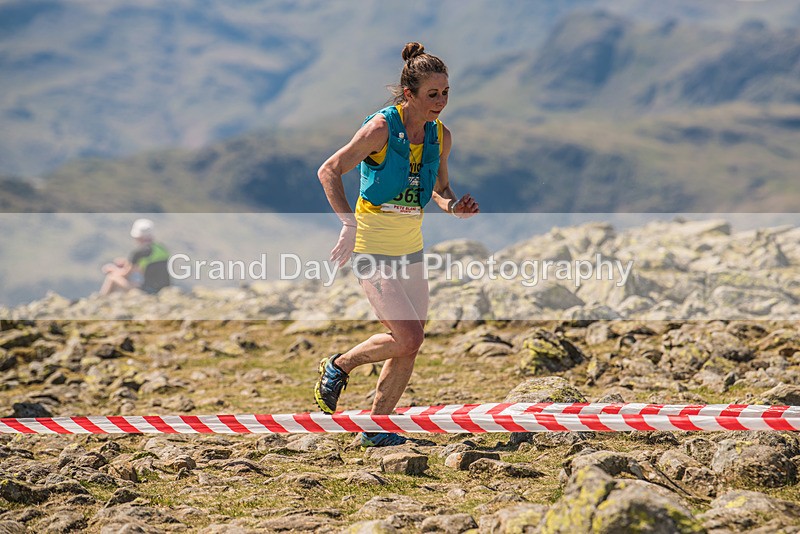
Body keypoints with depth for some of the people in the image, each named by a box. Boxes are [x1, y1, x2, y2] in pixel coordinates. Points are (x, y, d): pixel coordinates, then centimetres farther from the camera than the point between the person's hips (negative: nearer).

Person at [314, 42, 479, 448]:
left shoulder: (441, 136, 1)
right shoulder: (380, 128, -18)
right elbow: (329, 171, -15)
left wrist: (453, 206, -6)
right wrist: (349, 223, -26)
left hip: (411, 249, 7)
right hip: (371, 248, -7)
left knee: (409, 346, 5)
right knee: (408, 338, -16)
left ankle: (376, 429, 22)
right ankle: (338, 366, 11)